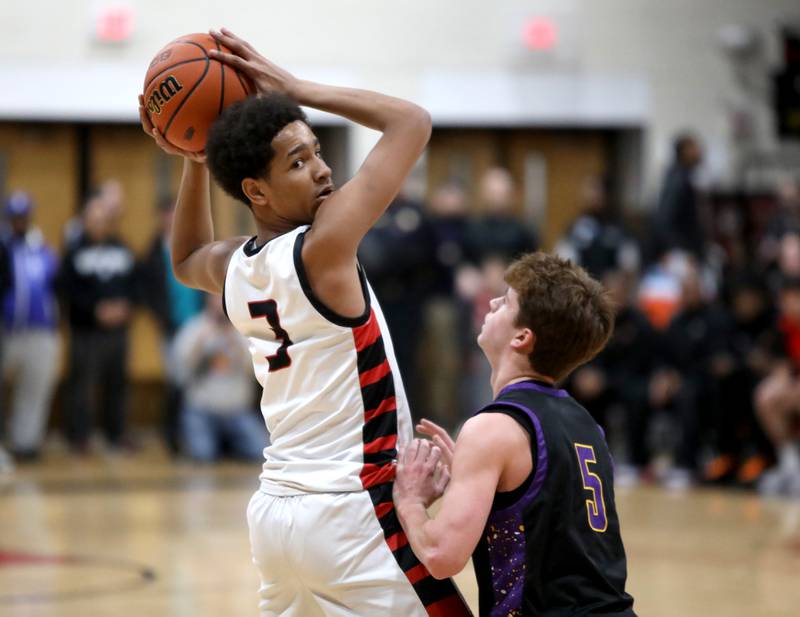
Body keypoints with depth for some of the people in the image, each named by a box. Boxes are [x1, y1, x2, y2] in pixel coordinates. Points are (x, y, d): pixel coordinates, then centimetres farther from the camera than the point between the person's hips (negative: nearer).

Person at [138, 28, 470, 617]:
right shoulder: (322, 248, -14)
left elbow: (187, 259, 35)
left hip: (276, 511, 8)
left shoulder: (232, 269, 7)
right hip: (351, 517, -8)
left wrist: (195, 162, 21)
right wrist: (297, 89, 1)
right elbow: (413, 121, -6)